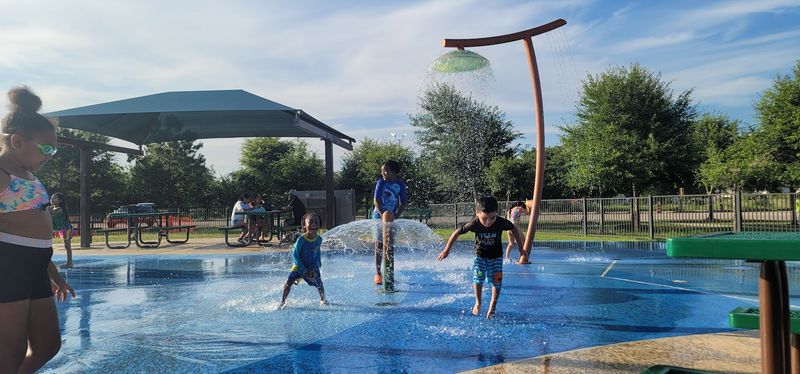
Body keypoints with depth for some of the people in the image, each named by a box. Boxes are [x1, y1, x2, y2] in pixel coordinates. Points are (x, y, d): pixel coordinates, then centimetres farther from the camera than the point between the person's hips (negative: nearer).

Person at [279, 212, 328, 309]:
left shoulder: (319, 239, -9)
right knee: (289, 281, -18)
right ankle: (283, 301, 0)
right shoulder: (301, 239, -22)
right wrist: (303, 270, -18)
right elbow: (295, 254, -17)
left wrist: (316, 267, 1)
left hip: (312, 267, 3)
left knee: (319, 285, -2)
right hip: (299, 266, -3)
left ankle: (323, 299, 28)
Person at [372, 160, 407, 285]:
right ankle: (378, 273, 3)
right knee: (379, 244, -2)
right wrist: (382, 215, -23)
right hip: (379, 215, -3)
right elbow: (376, 200, -13)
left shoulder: (400, 184, 0)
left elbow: (404, 202, 2)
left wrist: (397, 215, -11)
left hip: (392, 216, 3)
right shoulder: (381, 182, -7)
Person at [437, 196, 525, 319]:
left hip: (496, 255, 0)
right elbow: (457, 232, -14)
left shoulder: (502, 223, -27)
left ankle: (492, 306, 9)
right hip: (480, 255, 0)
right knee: (478, 276, -16)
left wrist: (521, 248, 0)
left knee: (497, 279, -10)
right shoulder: (474, 224, -28)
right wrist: (446, 250, -8)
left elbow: (514, 230, -7)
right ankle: (478, 303, 9)